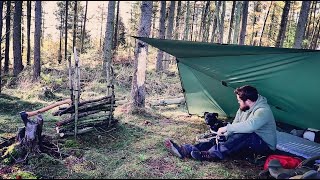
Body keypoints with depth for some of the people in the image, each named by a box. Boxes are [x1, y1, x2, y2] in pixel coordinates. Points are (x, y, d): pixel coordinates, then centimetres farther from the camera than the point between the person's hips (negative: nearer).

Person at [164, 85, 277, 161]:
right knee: (221, 140, -13)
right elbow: (236, 125, 3)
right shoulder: (244, 108, 2)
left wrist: (226, 128, -35)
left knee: (244, 135, -38)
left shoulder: (263, 111, -26)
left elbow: (249, 126, -45)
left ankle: (207, 155, -39)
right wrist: (224, 135, -15)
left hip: (265, 146, -7)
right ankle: (185, 150, -24)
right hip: (247, 142, 8)